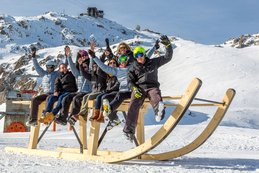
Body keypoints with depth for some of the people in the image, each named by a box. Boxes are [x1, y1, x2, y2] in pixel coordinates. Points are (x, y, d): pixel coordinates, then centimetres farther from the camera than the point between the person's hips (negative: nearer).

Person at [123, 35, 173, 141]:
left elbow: (168, 57, 15)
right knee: (134, 105, -28)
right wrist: (134, 88, -11)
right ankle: (129, 130, -36)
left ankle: (159, 110, -69)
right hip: (139, 88, 0)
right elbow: (130, 80, 10)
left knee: (155, 96, -37)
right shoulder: (134, 68, 19)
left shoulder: (153, 62, 17)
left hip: (152, 87, 0)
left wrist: (168, 45, -1)